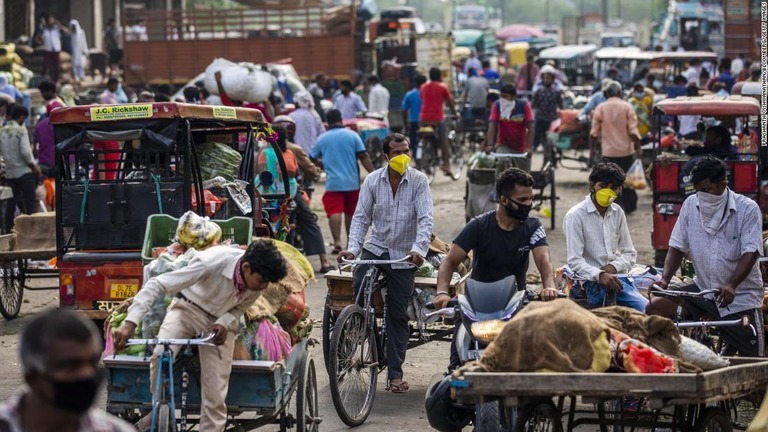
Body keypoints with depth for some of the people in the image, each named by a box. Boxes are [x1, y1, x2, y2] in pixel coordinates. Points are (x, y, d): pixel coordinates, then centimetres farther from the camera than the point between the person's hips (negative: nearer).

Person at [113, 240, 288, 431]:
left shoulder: (258, 277, -22)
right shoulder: (212, 262, -36)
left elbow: (241, 307, 0)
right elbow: (156, 284, -35)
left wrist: (225, 323, -23)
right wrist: (130, 323, -44)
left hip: (220, 323, 3)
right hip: (189, 307, -3)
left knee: (215, 396, -5)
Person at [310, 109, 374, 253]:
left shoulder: (322, 139, 3)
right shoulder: (352, 135, 1)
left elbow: (312, 159, 11)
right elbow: (364, 157, -5)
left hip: (333, 182, -2)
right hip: (352, 182, 2)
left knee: (334, 212, -9)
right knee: (350, 213, 16)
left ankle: (337, 242, -26)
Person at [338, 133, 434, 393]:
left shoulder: (418, 181, -7)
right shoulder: (373, 181, -1)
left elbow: (426, 219, -15)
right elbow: (361, 217, -3)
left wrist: (419, 249, -32)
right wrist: (353, 247, -18)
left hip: (404, 254, -1)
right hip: (375, 248, 1)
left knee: (398, 315, 3)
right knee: (359, 287, -26)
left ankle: (395, 373, 10)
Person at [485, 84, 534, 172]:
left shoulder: (524, 105, -15)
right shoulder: (497, 105, -13)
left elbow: (530, 128, -18)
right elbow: (492, 126, -20)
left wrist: (528, 147, -30)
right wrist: (490, 145, -34)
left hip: (521, 148, 1)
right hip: (504, 145, -1)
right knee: (502, 162, -31)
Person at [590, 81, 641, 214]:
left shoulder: (600, 108, -2)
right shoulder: (627, 107, -4)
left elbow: (594, 132, -2)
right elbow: (633, 130, -10)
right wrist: (638, 148, -6)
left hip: (608, 151, -1)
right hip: (626, 149, 1)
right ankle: (629, 206, 25)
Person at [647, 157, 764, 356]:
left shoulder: (747, 209, -11)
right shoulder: (691, 205, 1)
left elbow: (750, 253, -20)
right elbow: (677, 247, 3)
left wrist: (730, 285, -37)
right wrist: (665, 279, -16)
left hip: (740, 297, -4)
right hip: (703, 288, 4)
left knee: (752, 363, -9)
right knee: (656, 308, -15)